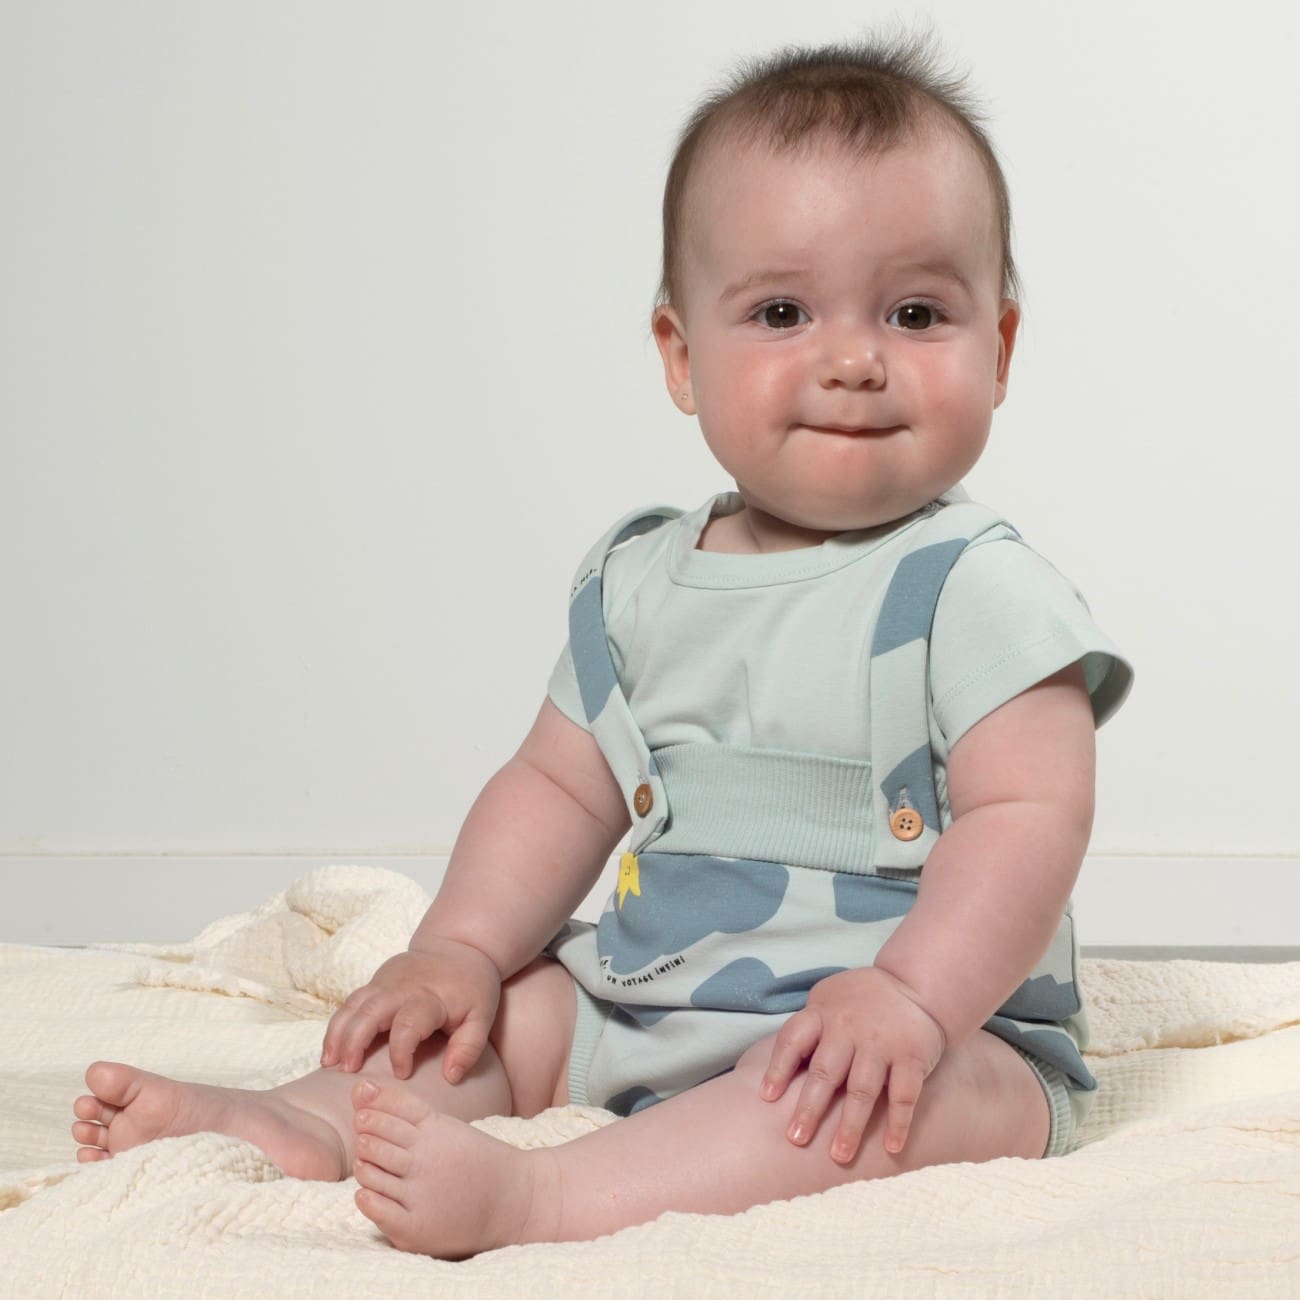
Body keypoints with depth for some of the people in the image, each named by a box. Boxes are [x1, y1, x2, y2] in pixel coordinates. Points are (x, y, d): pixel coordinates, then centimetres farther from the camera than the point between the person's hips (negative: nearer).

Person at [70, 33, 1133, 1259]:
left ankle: (540, 1196, -48)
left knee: (869, 1088, -35)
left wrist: (910, 997, -33)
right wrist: (456, 949, 0)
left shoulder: (974, 590, -11)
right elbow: (561, 785, 14)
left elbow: (1030, 813, -20)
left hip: (942, 1028, -7)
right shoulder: (640, 583, 9)